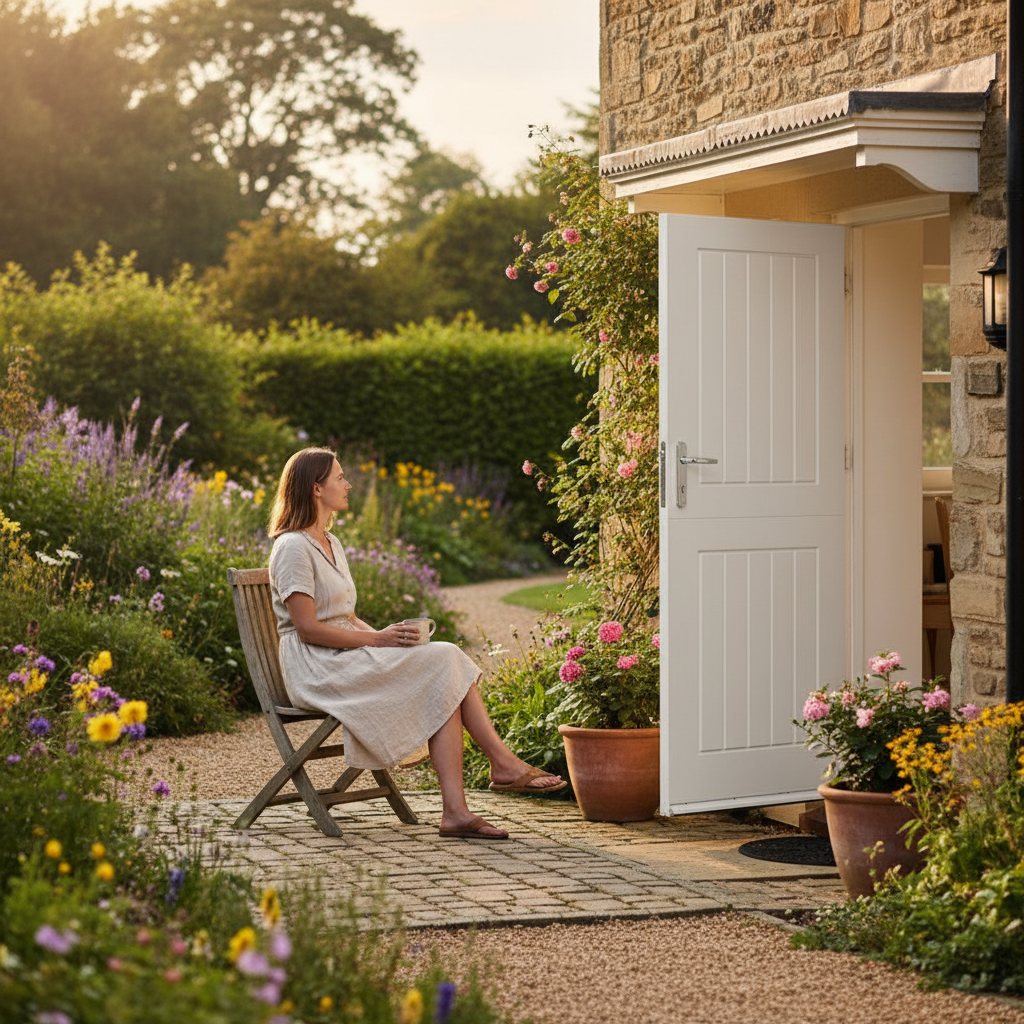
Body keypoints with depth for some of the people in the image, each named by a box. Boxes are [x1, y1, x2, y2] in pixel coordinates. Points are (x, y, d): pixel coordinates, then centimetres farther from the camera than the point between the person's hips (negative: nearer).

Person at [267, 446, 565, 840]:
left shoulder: (330, 543, 20)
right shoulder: (293, 548, -11)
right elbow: (308, 627, -17)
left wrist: (384, 634, 2)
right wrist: (378, 639, -16)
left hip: (346, 656, 9)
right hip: (316, 668, -9)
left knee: (449, 660, -15)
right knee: (442, 665, -21)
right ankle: (505, 765, -13)